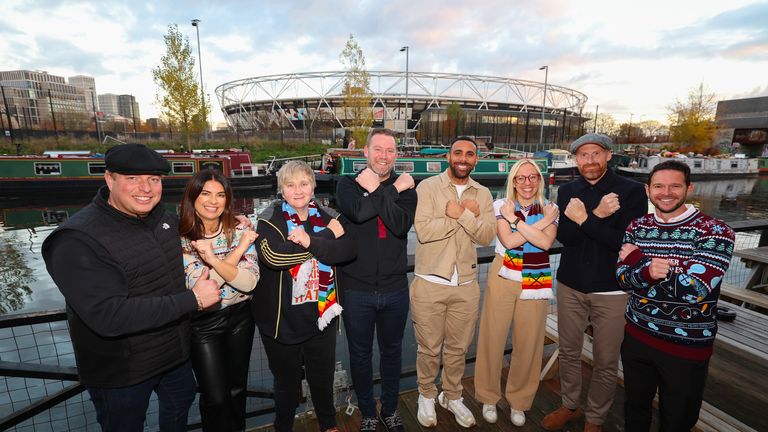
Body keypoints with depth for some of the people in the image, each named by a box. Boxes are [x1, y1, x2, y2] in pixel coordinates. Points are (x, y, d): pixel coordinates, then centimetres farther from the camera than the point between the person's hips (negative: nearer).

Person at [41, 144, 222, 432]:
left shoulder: (164, 218, -4)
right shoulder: (76, 241, -26)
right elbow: (108, 316, -34)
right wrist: (193, 299, -30)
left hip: (175, 351, 7)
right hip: (120, 372, -6)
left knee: (182, 399, 29)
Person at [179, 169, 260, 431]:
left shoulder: (240, 230, -9)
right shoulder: (181, 239, -13)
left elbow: (249, 282, -18)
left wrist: (213, 259, -33)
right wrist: (240, 248, -26)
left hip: (240, 317, 2)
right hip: (203, 323, -2)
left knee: (237, 388, 19)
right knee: (215, 398, 6)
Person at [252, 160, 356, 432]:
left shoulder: (323, 216, 0)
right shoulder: (270, 220, -11)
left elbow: (348, 250, -15)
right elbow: (274, 256, -31)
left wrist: (311, 241, -31)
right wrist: (328, 235, -24)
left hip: (322, 315, 3)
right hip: (283, 320, -3)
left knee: (323, 378, 22)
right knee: (287, 382, 19)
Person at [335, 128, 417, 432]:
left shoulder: (406, 187, 0)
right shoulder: (348, 184, -3)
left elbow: (401, 226, -19)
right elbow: (358, 211, -26)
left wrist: (374, 189, -19)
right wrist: (393, 190, -19)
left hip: (395, 288, 2)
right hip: (357, 289, -1)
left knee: (392, 351, 20)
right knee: (360, 354, 16)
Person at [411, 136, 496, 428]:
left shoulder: (483, 194, 5)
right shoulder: (428, 187, -7)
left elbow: (487, 236, -6)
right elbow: (423, 230, -21)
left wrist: (460, 214, -20)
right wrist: (467, 215, -15)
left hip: (466, 285, 4)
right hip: (430, 283, -3)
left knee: (458, 347, 19)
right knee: (428, 348, 12)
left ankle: (452, 396, 42)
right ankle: (427, 395, 38)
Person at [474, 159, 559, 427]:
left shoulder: (549, 209, 4)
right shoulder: (501, 205, -1)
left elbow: (546, 242, -14)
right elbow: (508, 240, -16)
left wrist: (515, 218, -16)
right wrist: (541, 223, -13)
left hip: (536, 283, 2)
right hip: (503, 279, -1)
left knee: (528, 344, 10)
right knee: (493, 338, 6)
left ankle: (519, 400, 32)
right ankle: (489, 397, 28)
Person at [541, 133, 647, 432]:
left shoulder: (632, 191, -8)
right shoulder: (568, 191, 2)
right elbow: (565, 236, -10)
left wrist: (584, 219, -23)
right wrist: (597, 215, -22)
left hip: (612, 290, -3)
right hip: (570, 285, 3)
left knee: (606, 362, 10)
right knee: (569, 352, 17)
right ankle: (569, 406, 39)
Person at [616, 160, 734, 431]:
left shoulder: (715, 232, -14)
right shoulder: (637, 227, -1)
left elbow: (694, 289, -26)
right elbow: (623, 279, -7)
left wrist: (637, 259, -19)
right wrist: (648, 271, -29)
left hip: (687, 346, -3)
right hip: (637, 335, 4)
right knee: (635, 408, 22)